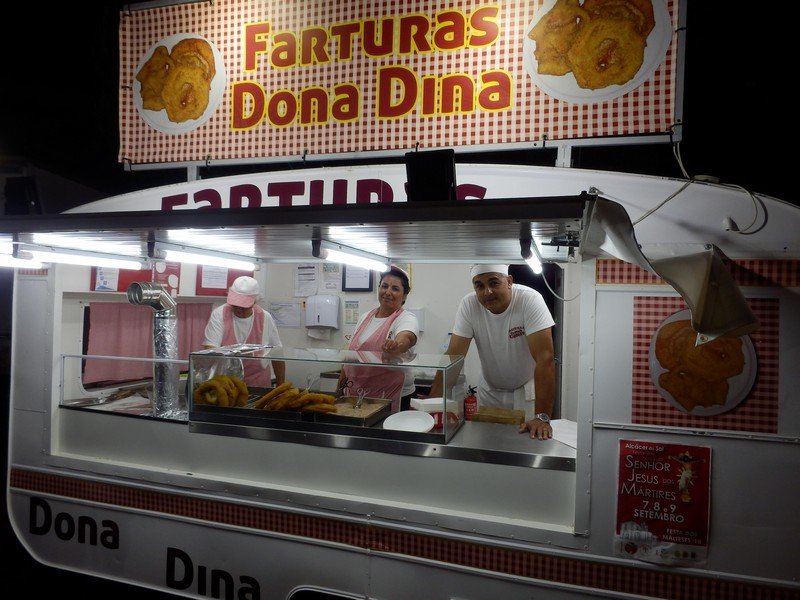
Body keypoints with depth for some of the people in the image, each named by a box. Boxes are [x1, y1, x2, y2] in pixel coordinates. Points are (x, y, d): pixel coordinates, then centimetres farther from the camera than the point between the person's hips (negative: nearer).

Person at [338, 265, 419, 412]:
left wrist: (396, 346, -56)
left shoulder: (407, 319, -10)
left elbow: (406, 338, -34)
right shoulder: (365, 317, 9)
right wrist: (340, 388, 12)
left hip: (392, 398, -5)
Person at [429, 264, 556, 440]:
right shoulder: (468, 304, -18)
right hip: (489, 391, 3)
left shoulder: (530, 299, -26)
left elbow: (544, 359, -30)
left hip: (526, 390, -2)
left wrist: (542, 417, -34)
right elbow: (453, 355, -17)